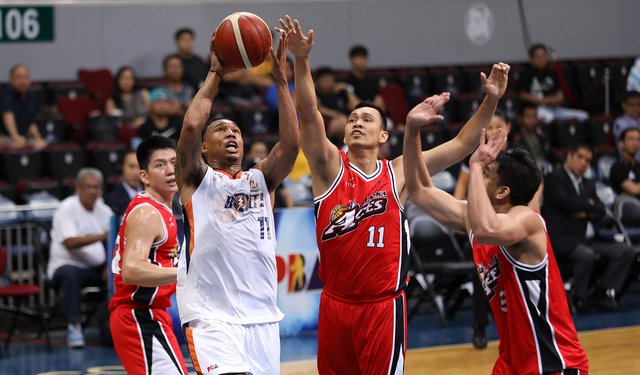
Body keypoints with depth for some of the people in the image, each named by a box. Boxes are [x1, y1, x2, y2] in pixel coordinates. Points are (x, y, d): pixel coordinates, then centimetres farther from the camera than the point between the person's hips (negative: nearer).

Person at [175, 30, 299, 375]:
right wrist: (215, 74, -3)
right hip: (211, 316, -5)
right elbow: (192, 125, -11)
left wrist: (281, 79, -3)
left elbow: (291, 143, 0)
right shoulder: (196, 179, 6)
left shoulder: (260, 179, 17)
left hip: (261, 316, 5)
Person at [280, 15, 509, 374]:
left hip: (383, 307, -1)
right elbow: (309, 114, -14)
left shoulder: (399, 172, 3)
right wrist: (302, 61, -28)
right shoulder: (330, 167, 1)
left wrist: (491, 101, -12)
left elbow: (462, 144, 1)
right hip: (336, 304, 1)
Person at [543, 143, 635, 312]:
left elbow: (600, 211, 12)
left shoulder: (588, 184, 23)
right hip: (563, 239, -8)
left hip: (589, 240, 8)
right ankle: (579, 298, -16)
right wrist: (589, 204, 1)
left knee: (625, 251, -8)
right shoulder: (554, 178, -1)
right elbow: (566, 202, -17)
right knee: (587, 255, -36)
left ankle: (604, 293, -6)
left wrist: (584, 213, -9)